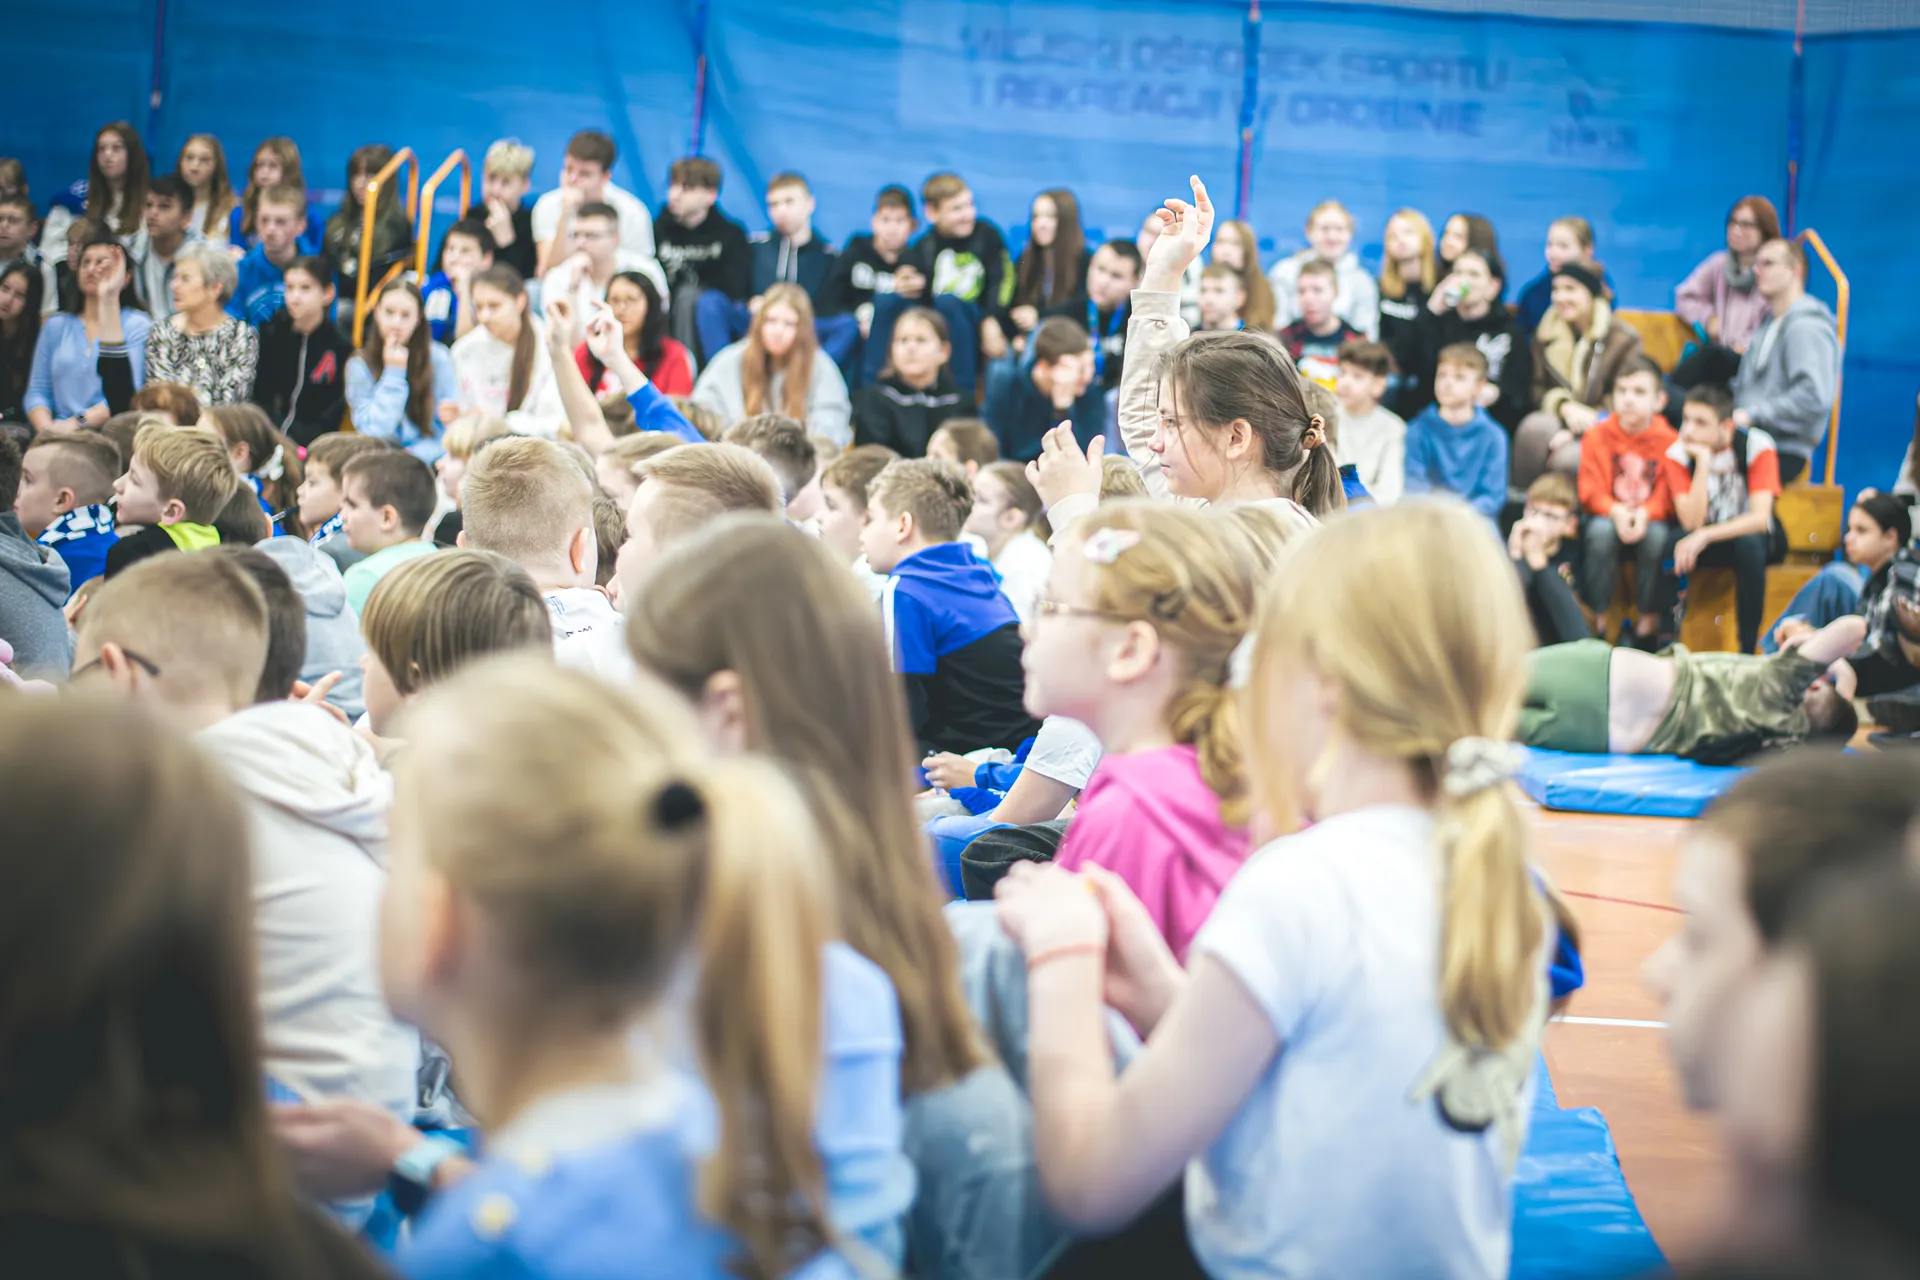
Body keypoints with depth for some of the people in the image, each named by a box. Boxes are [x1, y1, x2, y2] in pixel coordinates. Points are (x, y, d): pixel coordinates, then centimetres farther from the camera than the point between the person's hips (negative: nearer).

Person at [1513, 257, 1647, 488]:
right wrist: (1564, 406, -17)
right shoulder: (1546, 335, 11)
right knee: (1535, 426, -33)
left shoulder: (1624, 340, -3)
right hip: (1560, 420, 4)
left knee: (1568, 458, -37)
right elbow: (1538, 391, 8)